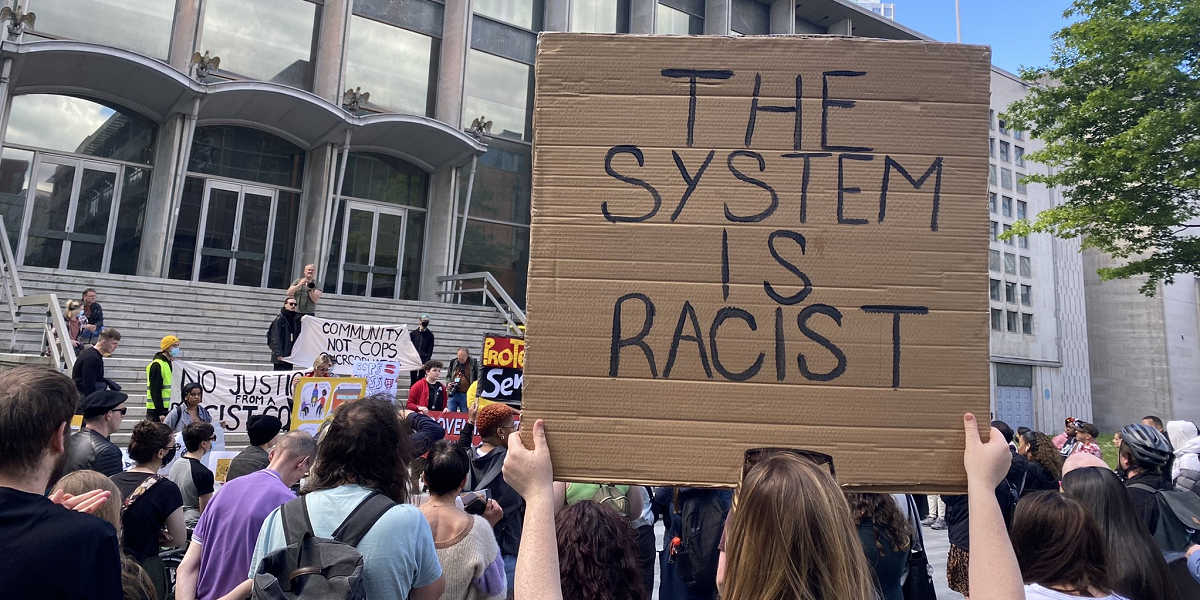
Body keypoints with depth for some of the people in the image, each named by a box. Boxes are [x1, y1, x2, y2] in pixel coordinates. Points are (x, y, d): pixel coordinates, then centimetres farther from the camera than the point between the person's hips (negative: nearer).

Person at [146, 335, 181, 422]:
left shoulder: (167, 363, 17)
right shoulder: (157, 365, -14)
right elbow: (155, 391, -20)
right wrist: (160, 412, -23)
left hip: (162, 409, 10)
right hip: (156, 411, -10)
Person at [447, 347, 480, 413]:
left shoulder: (473, 363, -3)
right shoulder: (453, 362, 6)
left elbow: (477, 378, 1)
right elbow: (448, 376, 19)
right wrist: (448, 383, -1)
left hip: (466, 395, -3)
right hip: (453, 394, 3)